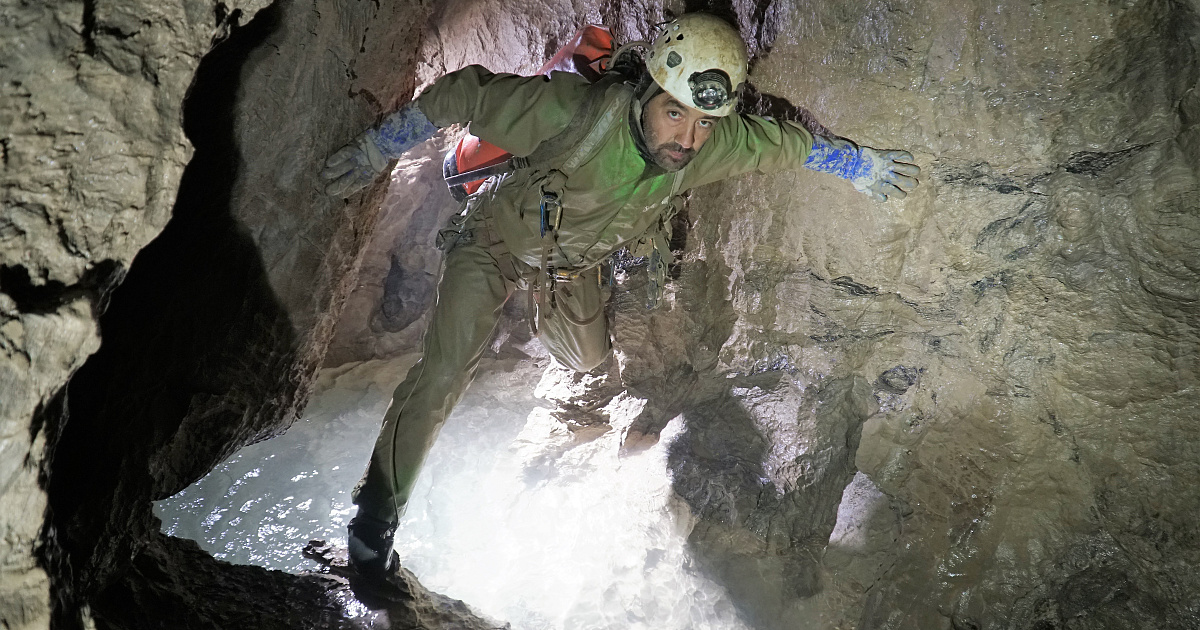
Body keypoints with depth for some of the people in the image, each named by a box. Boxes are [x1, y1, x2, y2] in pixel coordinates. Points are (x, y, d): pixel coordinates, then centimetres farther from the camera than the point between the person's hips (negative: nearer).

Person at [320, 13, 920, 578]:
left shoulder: (714, 145, -27)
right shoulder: (572, 112, -42)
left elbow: (785, 141, -6)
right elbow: (459, 95, -30)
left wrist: (864, 165, 6)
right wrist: (371, 153, -22)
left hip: (572, 261, 5)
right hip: (496, 237, -4)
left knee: (589, 359, 21)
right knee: (444, 372, -16)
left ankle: (538, 311, 56)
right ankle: (375, 516, -3)